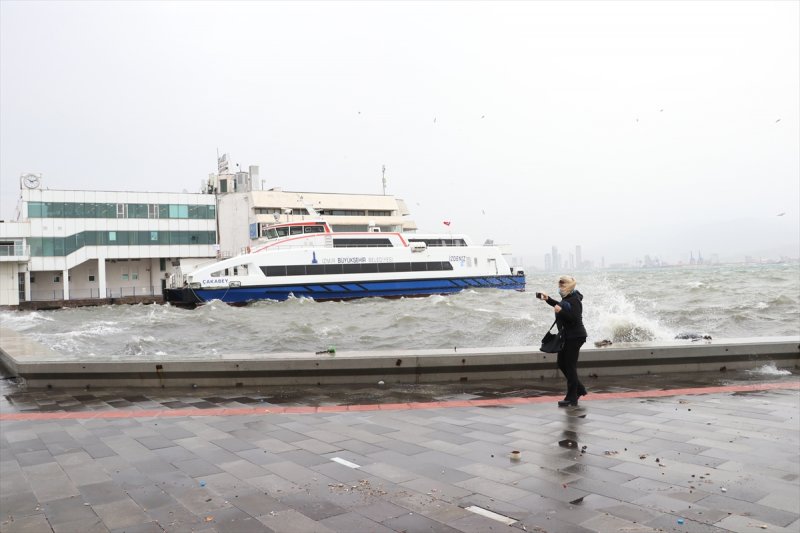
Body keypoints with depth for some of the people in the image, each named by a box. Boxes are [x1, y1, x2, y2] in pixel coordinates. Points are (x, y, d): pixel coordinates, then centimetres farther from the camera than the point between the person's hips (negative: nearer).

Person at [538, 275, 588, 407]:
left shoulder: (574, 300, -18)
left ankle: (571, 398, 2)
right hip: (567, 336, 10)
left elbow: (575, 319, -26)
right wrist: (548, 299, 23)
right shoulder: (567, 298, 11)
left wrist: (560, 311, -29)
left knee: (570, 366, -6)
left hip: (575, 337, -10)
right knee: (562, 364, 14)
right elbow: (561, 307, 32)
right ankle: (579, 389, 26)